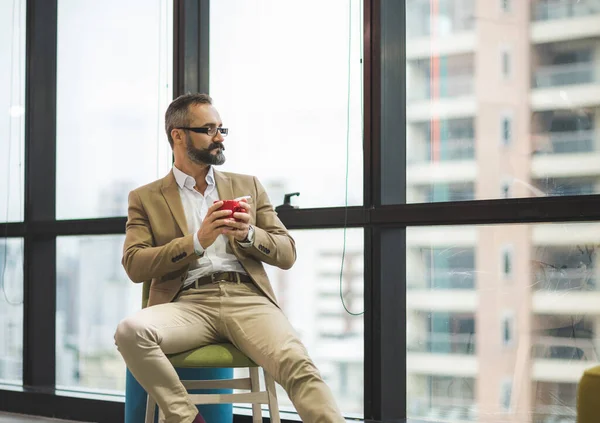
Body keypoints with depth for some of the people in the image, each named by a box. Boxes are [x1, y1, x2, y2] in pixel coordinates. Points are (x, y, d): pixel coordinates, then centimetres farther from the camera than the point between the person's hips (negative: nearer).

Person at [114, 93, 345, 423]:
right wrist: (197, 241, -12)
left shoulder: (247, 186, 21)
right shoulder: (145, 198, 15)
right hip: (187, 303, -1)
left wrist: (249, 234, -6)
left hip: (247, 299, 1)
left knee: (297, 366, -29)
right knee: (130, 331, -33)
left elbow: (287, 254, 16)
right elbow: (134, 266, 1)